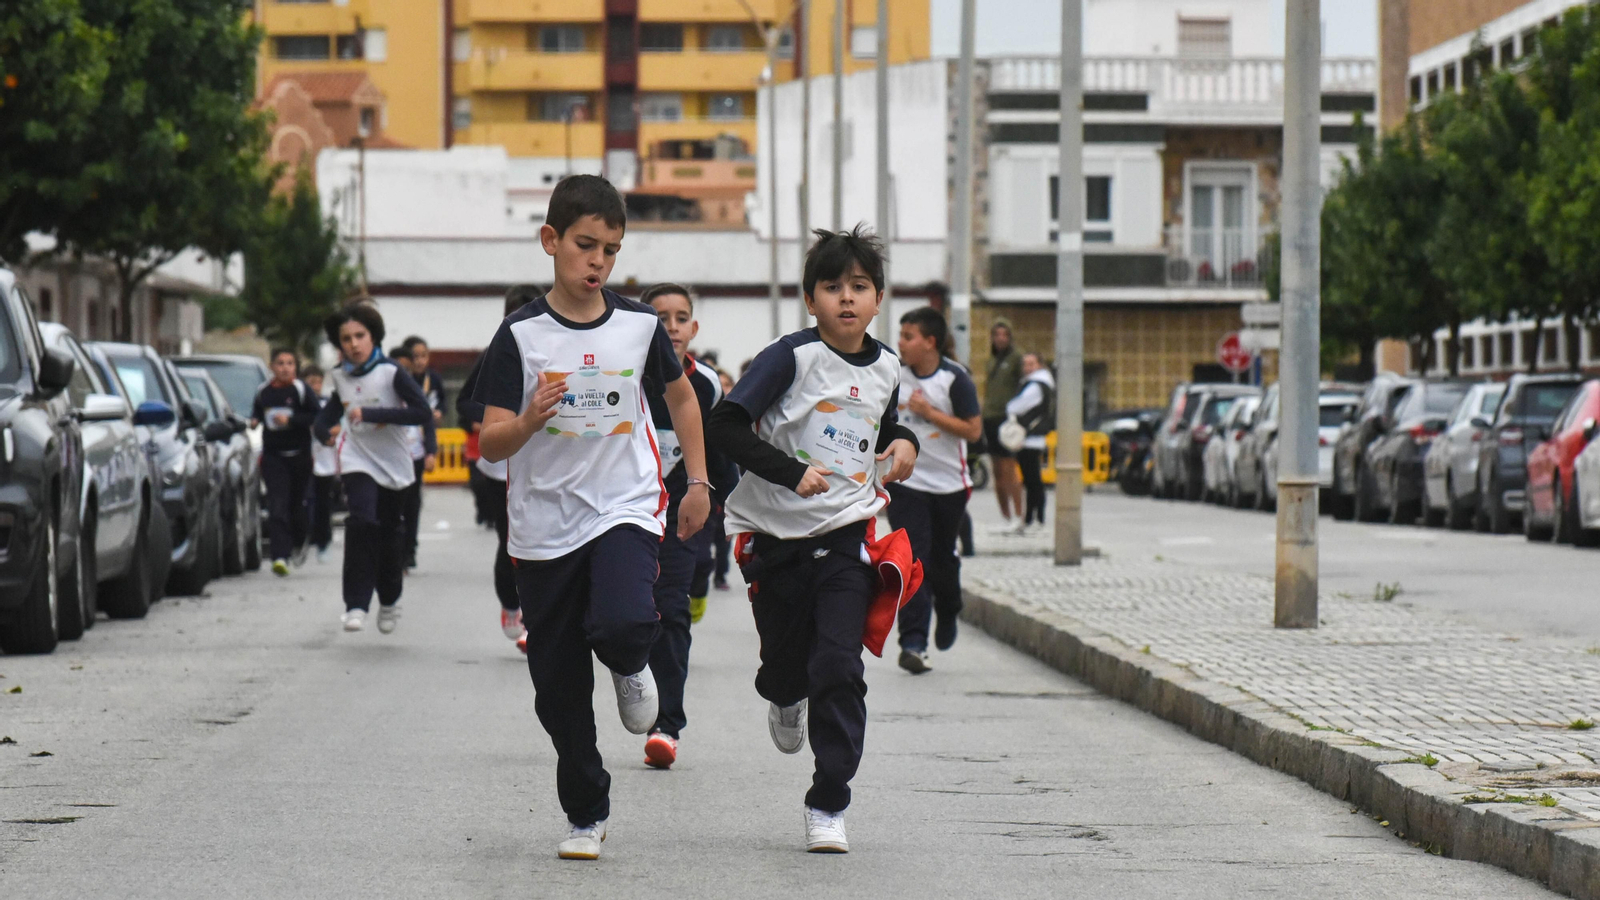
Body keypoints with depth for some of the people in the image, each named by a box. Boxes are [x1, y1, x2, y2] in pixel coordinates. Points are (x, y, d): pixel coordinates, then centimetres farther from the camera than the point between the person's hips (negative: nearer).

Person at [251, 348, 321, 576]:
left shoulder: (302, 390, -4)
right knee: (277, 506, -11)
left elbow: (317, 418, -10)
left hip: (299, 455, -1)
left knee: (297, 504, 10)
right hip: (272, 455, 1)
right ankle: (280, 555, -16)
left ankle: (298, 543, 38)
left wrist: (290, 420, -19)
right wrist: (254, 421, 2)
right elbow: (257, 413, 24)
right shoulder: (263, 392, 7)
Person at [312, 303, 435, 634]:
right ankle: (356, 605, -21)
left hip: (393, 463, -1)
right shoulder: (341, 376, 2)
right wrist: (321, 427, 1)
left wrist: (371, 414, -28)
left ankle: (389, 600, 34)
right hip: (357, 461, 1)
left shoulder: (391, 372, -12)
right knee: (361, 523, -21)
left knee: (390, 533, 9)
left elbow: (423, 413, -23)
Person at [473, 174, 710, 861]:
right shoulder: (521, 334, -5)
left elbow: (681, 395, 21)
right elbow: (490, 445, -8)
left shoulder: (639, 325, 1)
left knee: (624, 625, -30)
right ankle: (586, 815, 22)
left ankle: (630, 666, 7)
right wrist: (529, 421, -28)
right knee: (559, 689, 5)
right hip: (544, 527, 0)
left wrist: (698, 481, 18)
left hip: (626, 509, 0)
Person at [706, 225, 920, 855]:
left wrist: (903, 444, 5)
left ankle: (828, 805, -4)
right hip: (779, 535, -2)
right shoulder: (792, 356, -11)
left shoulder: (885, 369, 7)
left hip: (849, 532, 2)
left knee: (840, 667, -11)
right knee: (785, 661, 12)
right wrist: (791, 472, -24)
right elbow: (725, 427, -16)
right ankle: (786, 701, 52)